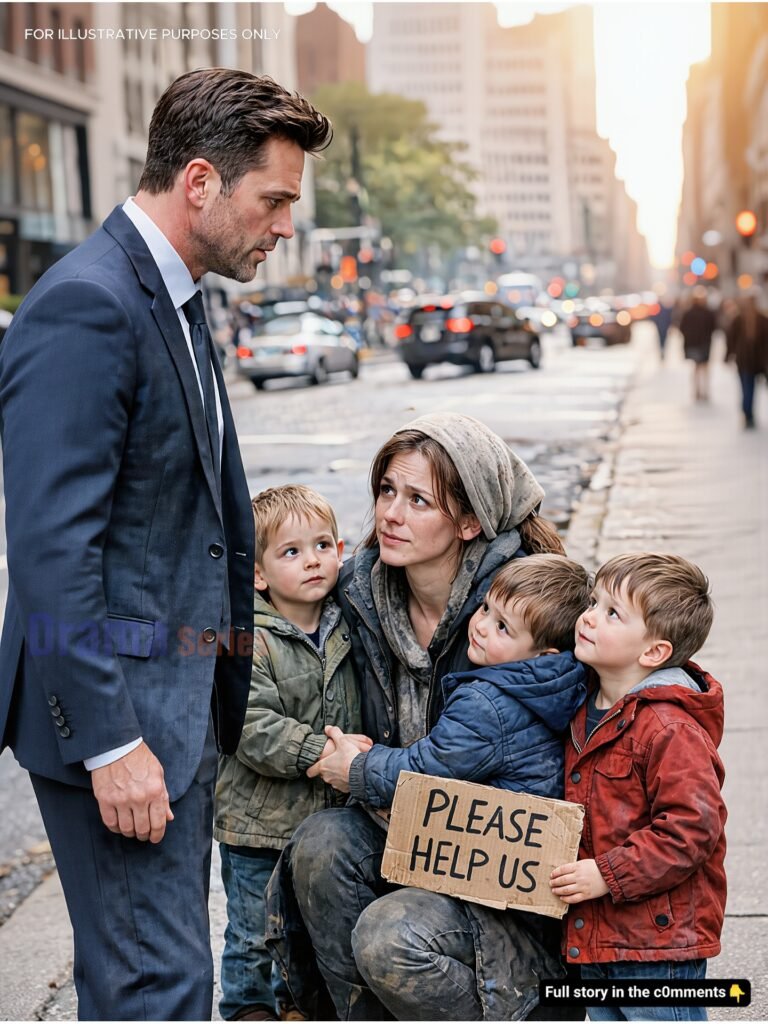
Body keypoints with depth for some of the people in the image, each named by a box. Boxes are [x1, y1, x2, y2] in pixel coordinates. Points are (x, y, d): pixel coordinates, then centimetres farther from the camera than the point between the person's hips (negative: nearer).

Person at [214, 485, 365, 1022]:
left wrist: (358, 752, 0)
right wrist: (320, 753, -27)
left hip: (327, 812, 6)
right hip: (258, 816, -6)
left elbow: (358, 712, 16)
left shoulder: (346, 631, 1)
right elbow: (252, 727, -25)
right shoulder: (249, 642, -19)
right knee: (254, 927, 9)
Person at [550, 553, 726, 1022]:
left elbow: (691, 828, -24)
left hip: (658, 937, -9)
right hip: (596, 932, 9)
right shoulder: (587, 711, 8)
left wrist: (609, 875, -23)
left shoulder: (670, 728, -21)